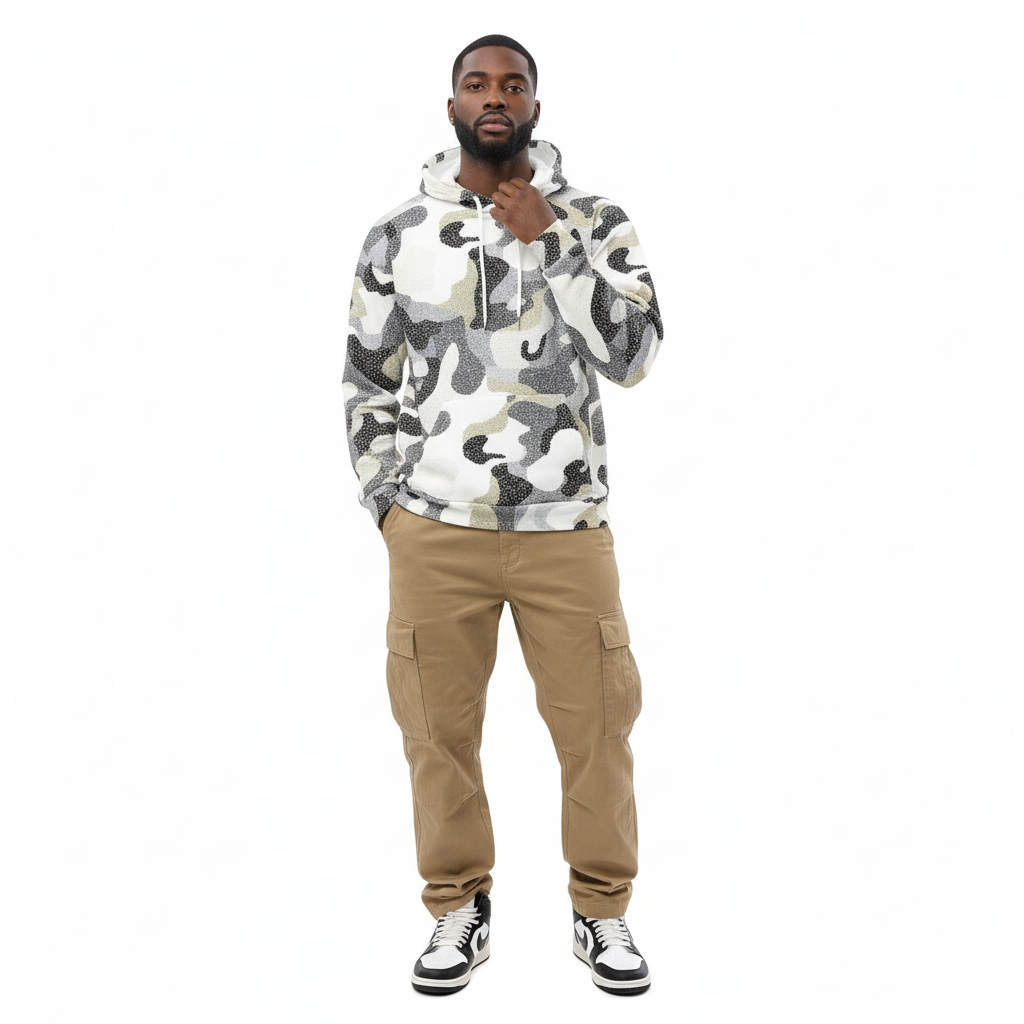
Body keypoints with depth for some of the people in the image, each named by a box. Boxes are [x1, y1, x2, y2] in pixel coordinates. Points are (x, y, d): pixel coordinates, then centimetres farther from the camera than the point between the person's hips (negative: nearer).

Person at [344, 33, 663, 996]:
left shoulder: (595, 222, 4)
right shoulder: (397, 232, 6)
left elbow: (632, 354, -8)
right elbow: (366, 379, 12)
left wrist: (545, 242, -12)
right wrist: (383, 495, 4)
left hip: (566, 526, 0)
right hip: (434, 528, 1)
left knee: (596, 724, 5)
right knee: (438, 726, 7)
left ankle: (603, 913, 25)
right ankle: (457, 910, 27)